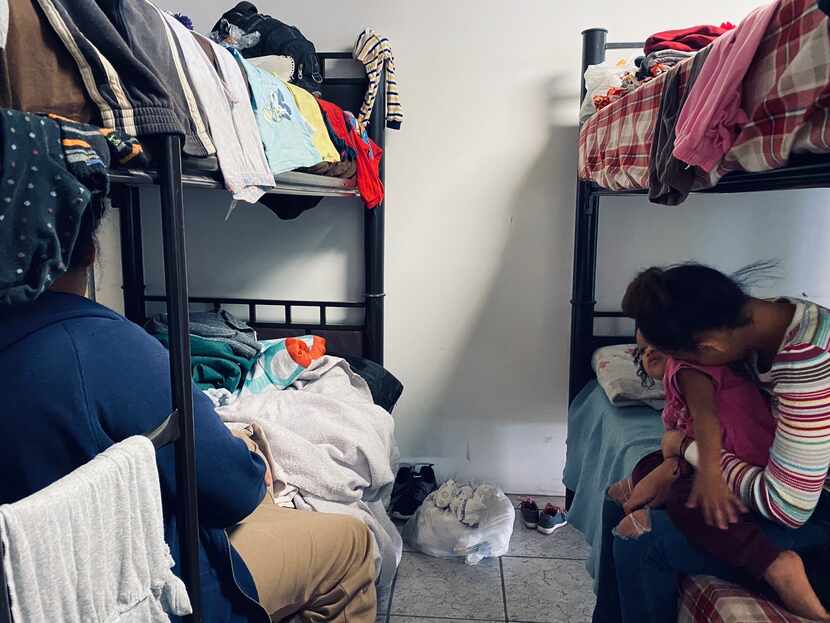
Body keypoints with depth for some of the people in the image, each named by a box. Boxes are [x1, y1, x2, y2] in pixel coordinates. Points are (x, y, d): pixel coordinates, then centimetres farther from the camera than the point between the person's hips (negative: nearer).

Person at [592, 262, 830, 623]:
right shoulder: (760, 321, -8)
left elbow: (788, 507, -30)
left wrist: (686, 447, -18)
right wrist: (678, 457, -11)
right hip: (785, 479, 8)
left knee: (640, 539, -17)